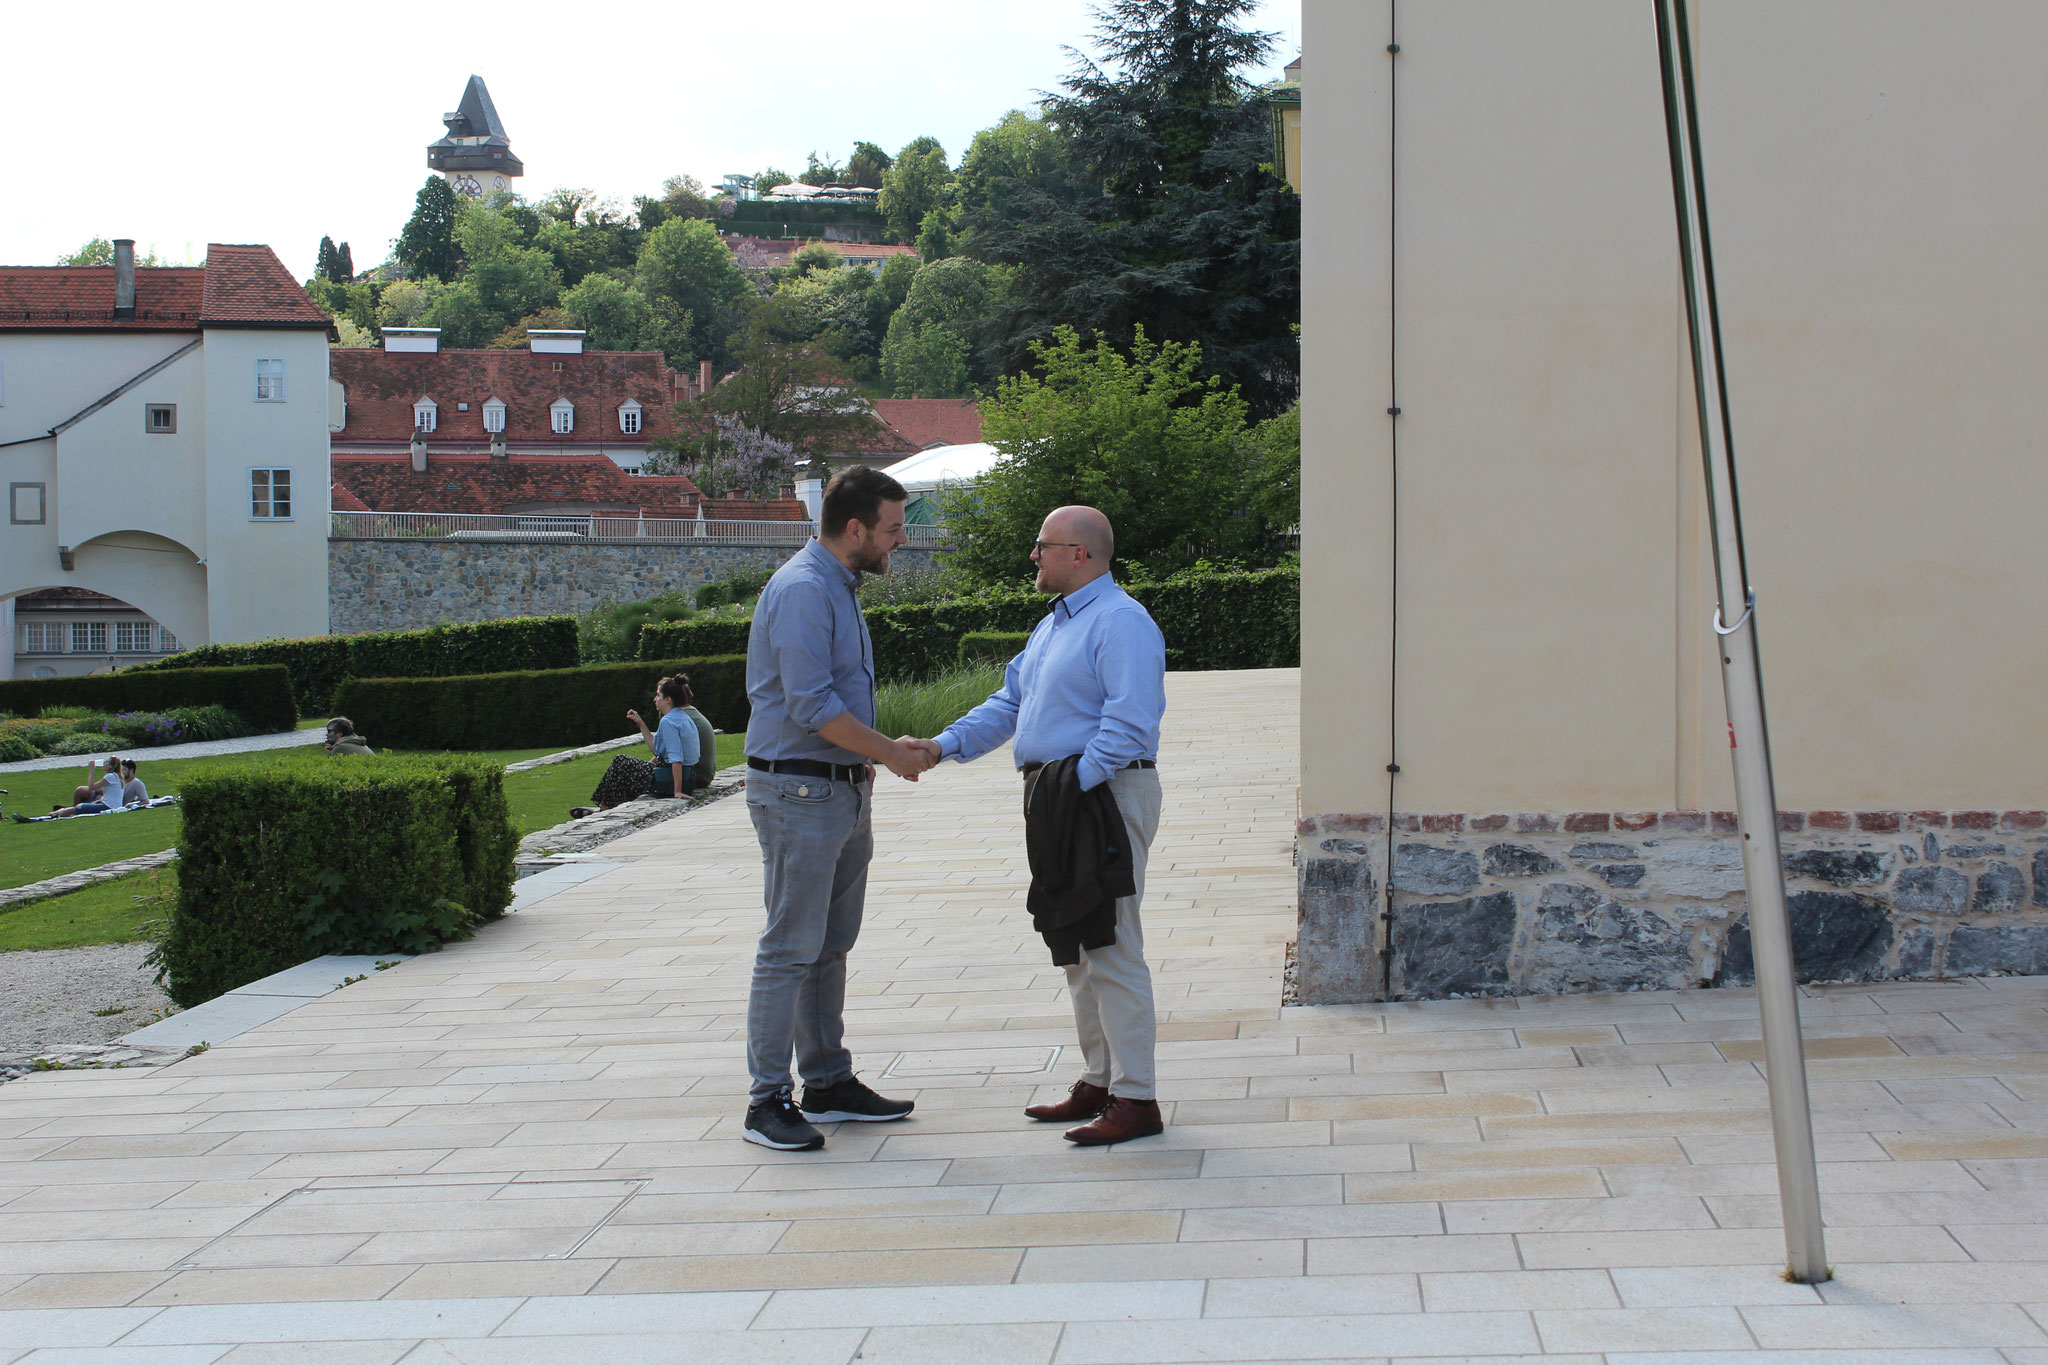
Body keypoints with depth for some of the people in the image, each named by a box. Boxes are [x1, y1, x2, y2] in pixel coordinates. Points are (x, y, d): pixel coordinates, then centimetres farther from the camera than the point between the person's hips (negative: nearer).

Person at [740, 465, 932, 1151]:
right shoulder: (802, 590, -17)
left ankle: (829, 1082, 23)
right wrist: (889, 753, -13)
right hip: (799, 791, -10)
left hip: (844, 791, 10)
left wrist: (871, 759, 18)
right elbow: (812, 705, -22)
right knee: (791, 950, -7)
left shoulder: (838, 589, 15)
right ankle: (767, 1101, -3)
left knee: (831, 946, 15)